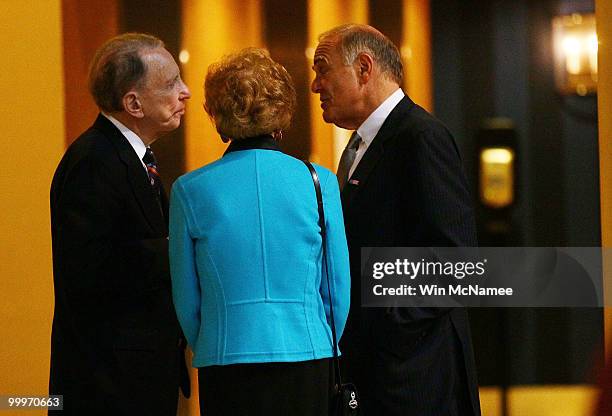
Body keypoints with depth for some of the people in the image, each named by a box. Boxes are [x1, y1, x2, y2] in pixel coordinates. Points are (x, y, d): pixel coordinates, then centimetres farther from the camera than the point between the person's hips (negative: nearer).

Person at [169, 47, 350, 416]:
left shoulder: (190, 191, -1)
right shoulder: (319, 182, -1)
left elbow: (186, 301, 5)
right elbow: (340, 290, 5)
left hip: (226, 362, 0)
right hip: (308, 356, 0)